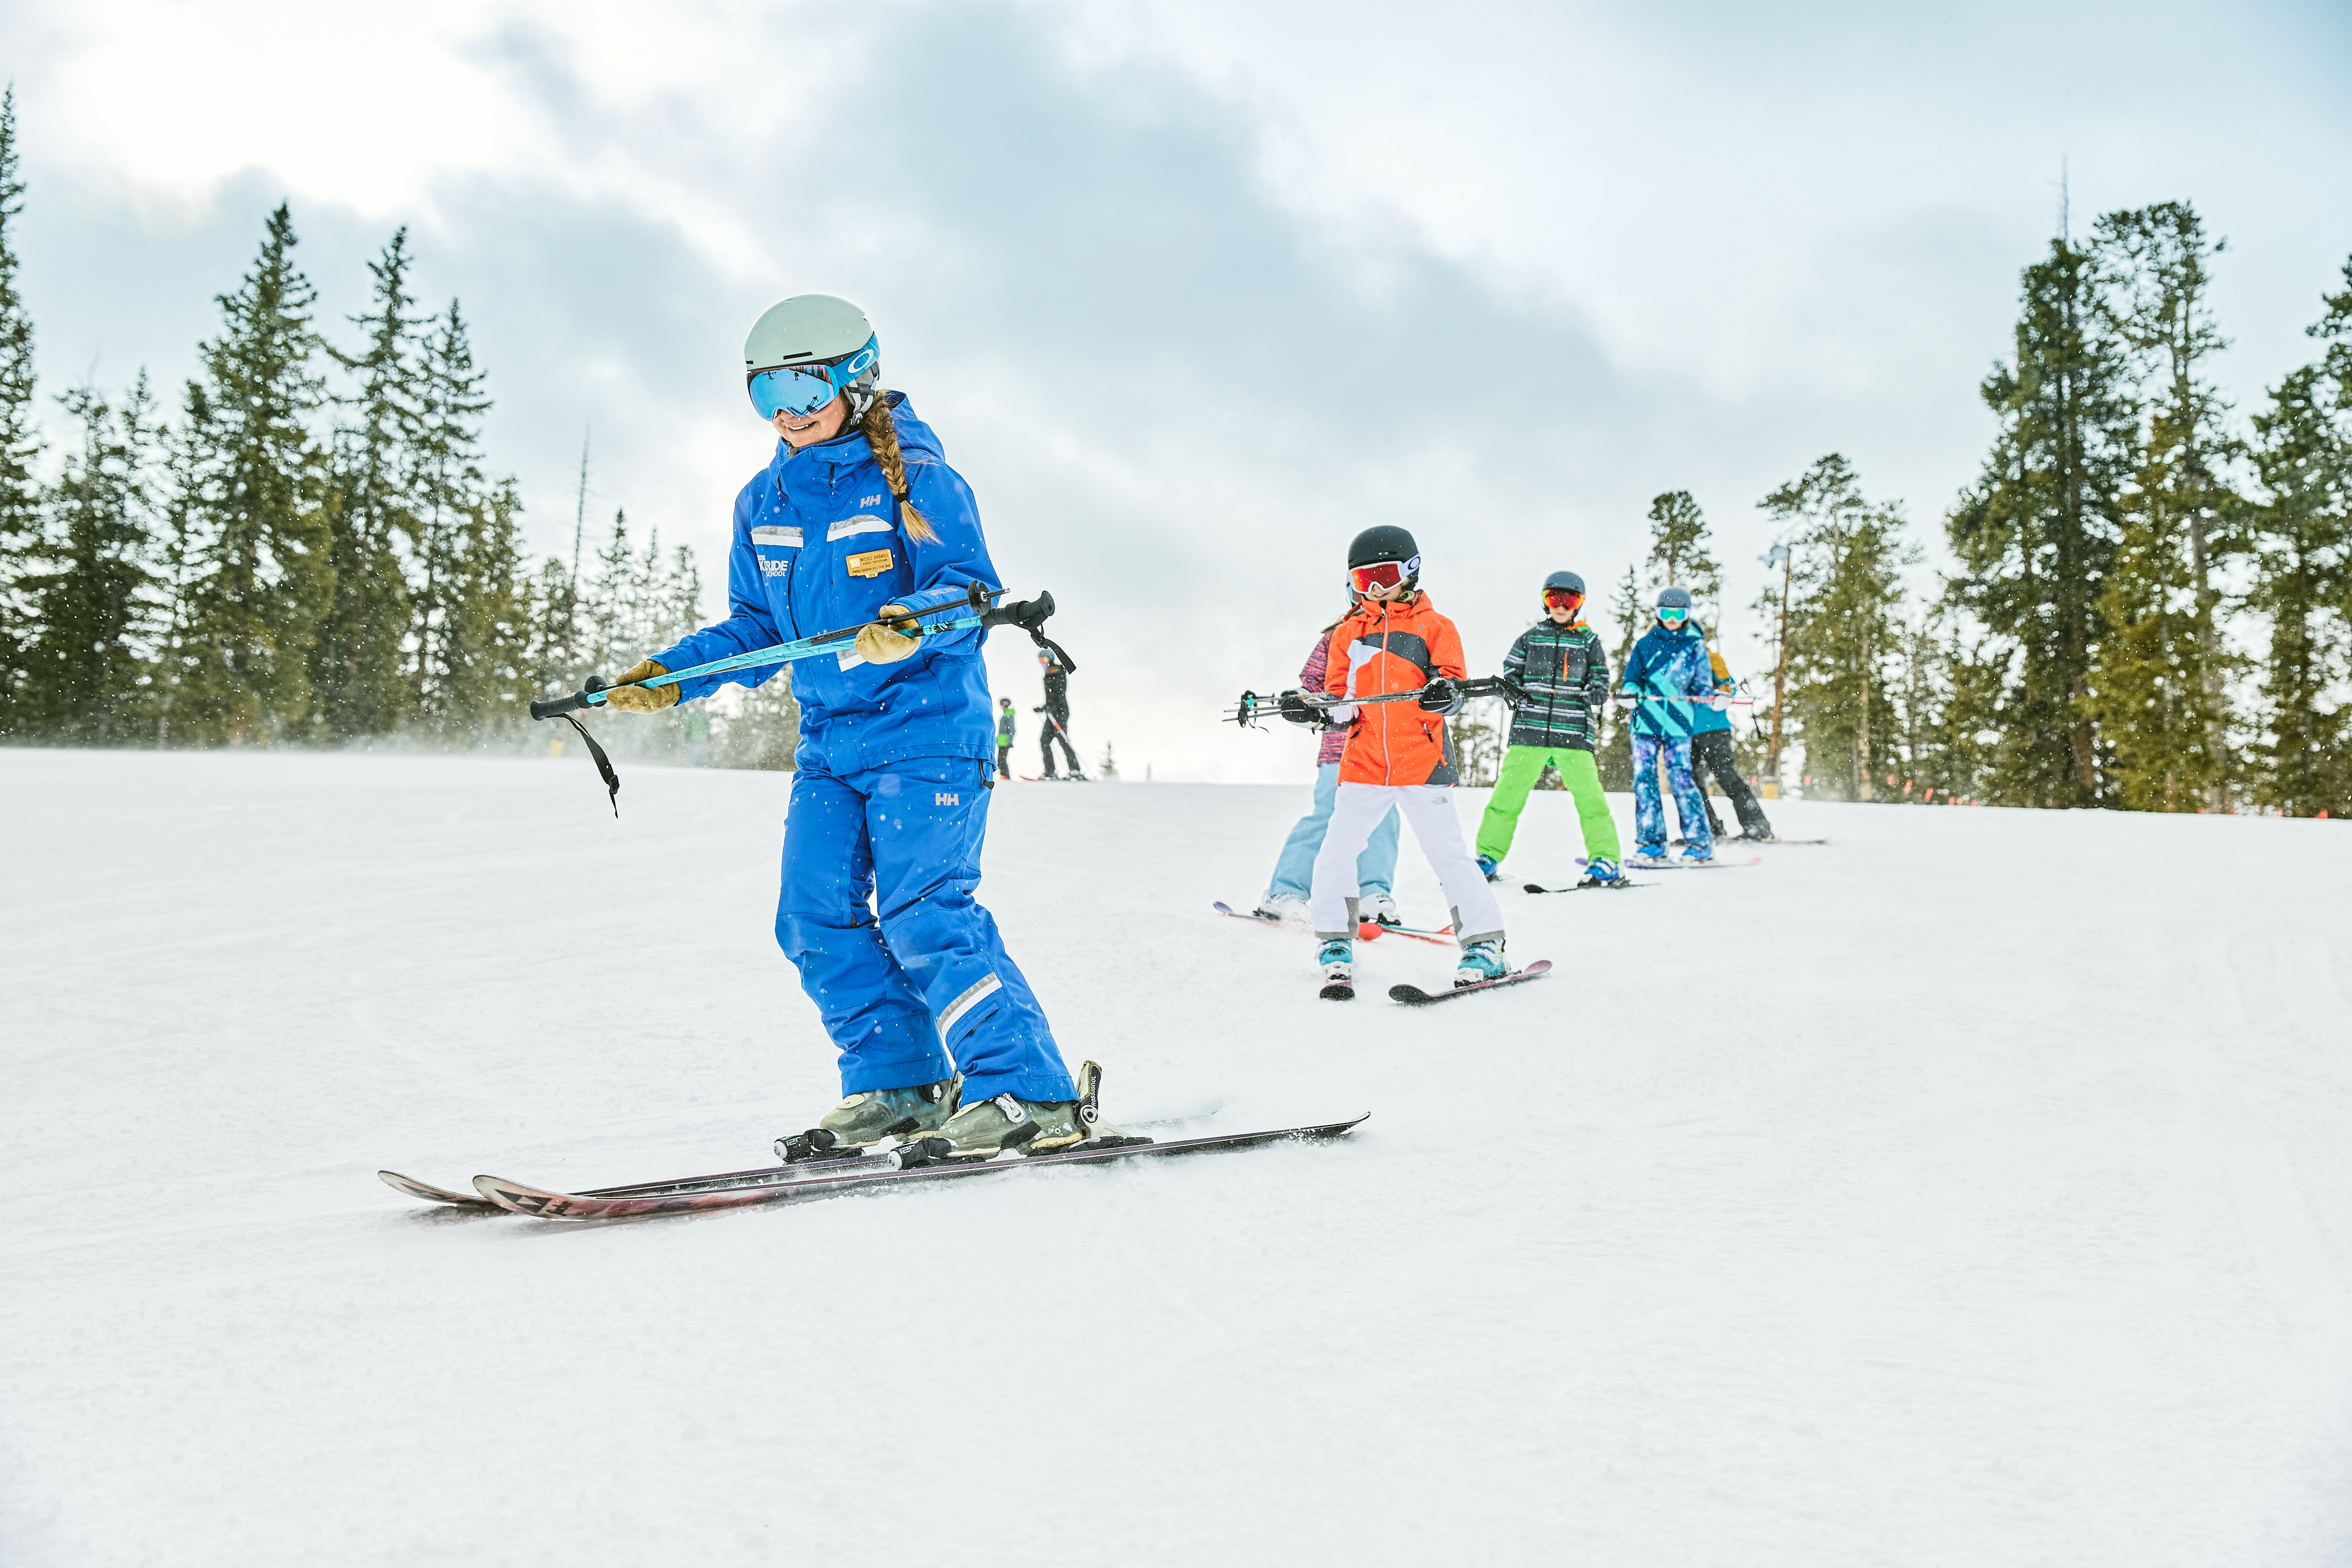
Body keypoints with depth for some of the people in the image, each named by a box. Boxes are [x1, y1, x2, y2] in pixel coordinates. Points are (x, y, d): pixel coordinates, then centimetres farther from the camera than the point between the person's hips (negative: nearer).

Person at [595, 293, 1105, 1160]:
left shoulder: (914, 477, -6)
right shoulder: (763, 503, 14)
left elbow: (971, 587, -14)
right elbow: (756, 629, 21)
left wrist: (912, 624, -35)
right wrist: (672, 675, 8)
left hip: (926, 726, -7)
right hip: (829, 739, 7)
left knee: (920, 910, -17)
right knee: (816, 914, -1)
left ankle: (1033, 1094, -11)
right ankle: (897, 1082, 11)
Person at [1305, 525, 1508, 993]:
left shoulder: (1434, 627, 6)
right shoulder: (1347, 633, 15)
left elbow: (1454, 686, -1)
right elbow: (1336, 695, 13)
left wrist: (1445, 692, -25)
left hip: (1422, 761, -3)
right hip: (1362, 762, 3)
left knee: (1447, 853, -6)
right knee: (1335, 853, -4)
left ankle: (1484, 943, 5)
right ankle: (1336, 944, 12)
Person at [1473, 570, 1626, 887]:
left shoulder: (1589, 640, 13)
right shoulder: (1531, 637, 14)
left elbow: (1600, 677, 13)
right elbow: (1511, 671, 18)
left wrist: (1597, 693, -8)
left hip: (1573, 732, 0)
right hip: (1530, 730, 1)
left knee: (1589, 795, -8)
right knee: (1508, 792, -4)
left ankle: (1605, 861, 1)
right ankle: (1487, 857, 4)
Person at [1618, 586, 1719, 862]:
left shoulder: (1695, 646, 9)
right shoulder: (1646, 643, 10)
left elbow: (1702, 685, 10)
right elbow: (1632, 679, 11)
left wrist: (1713, 697, -11)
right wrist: (1631, 693, -12)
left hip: (1678, 723, -2)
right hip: (1646, 719, 2)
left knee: (1681, 778, -9)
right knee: (1644, 778, -4)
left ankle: (1700, 842, 0)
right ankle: (1651, 841, 3)